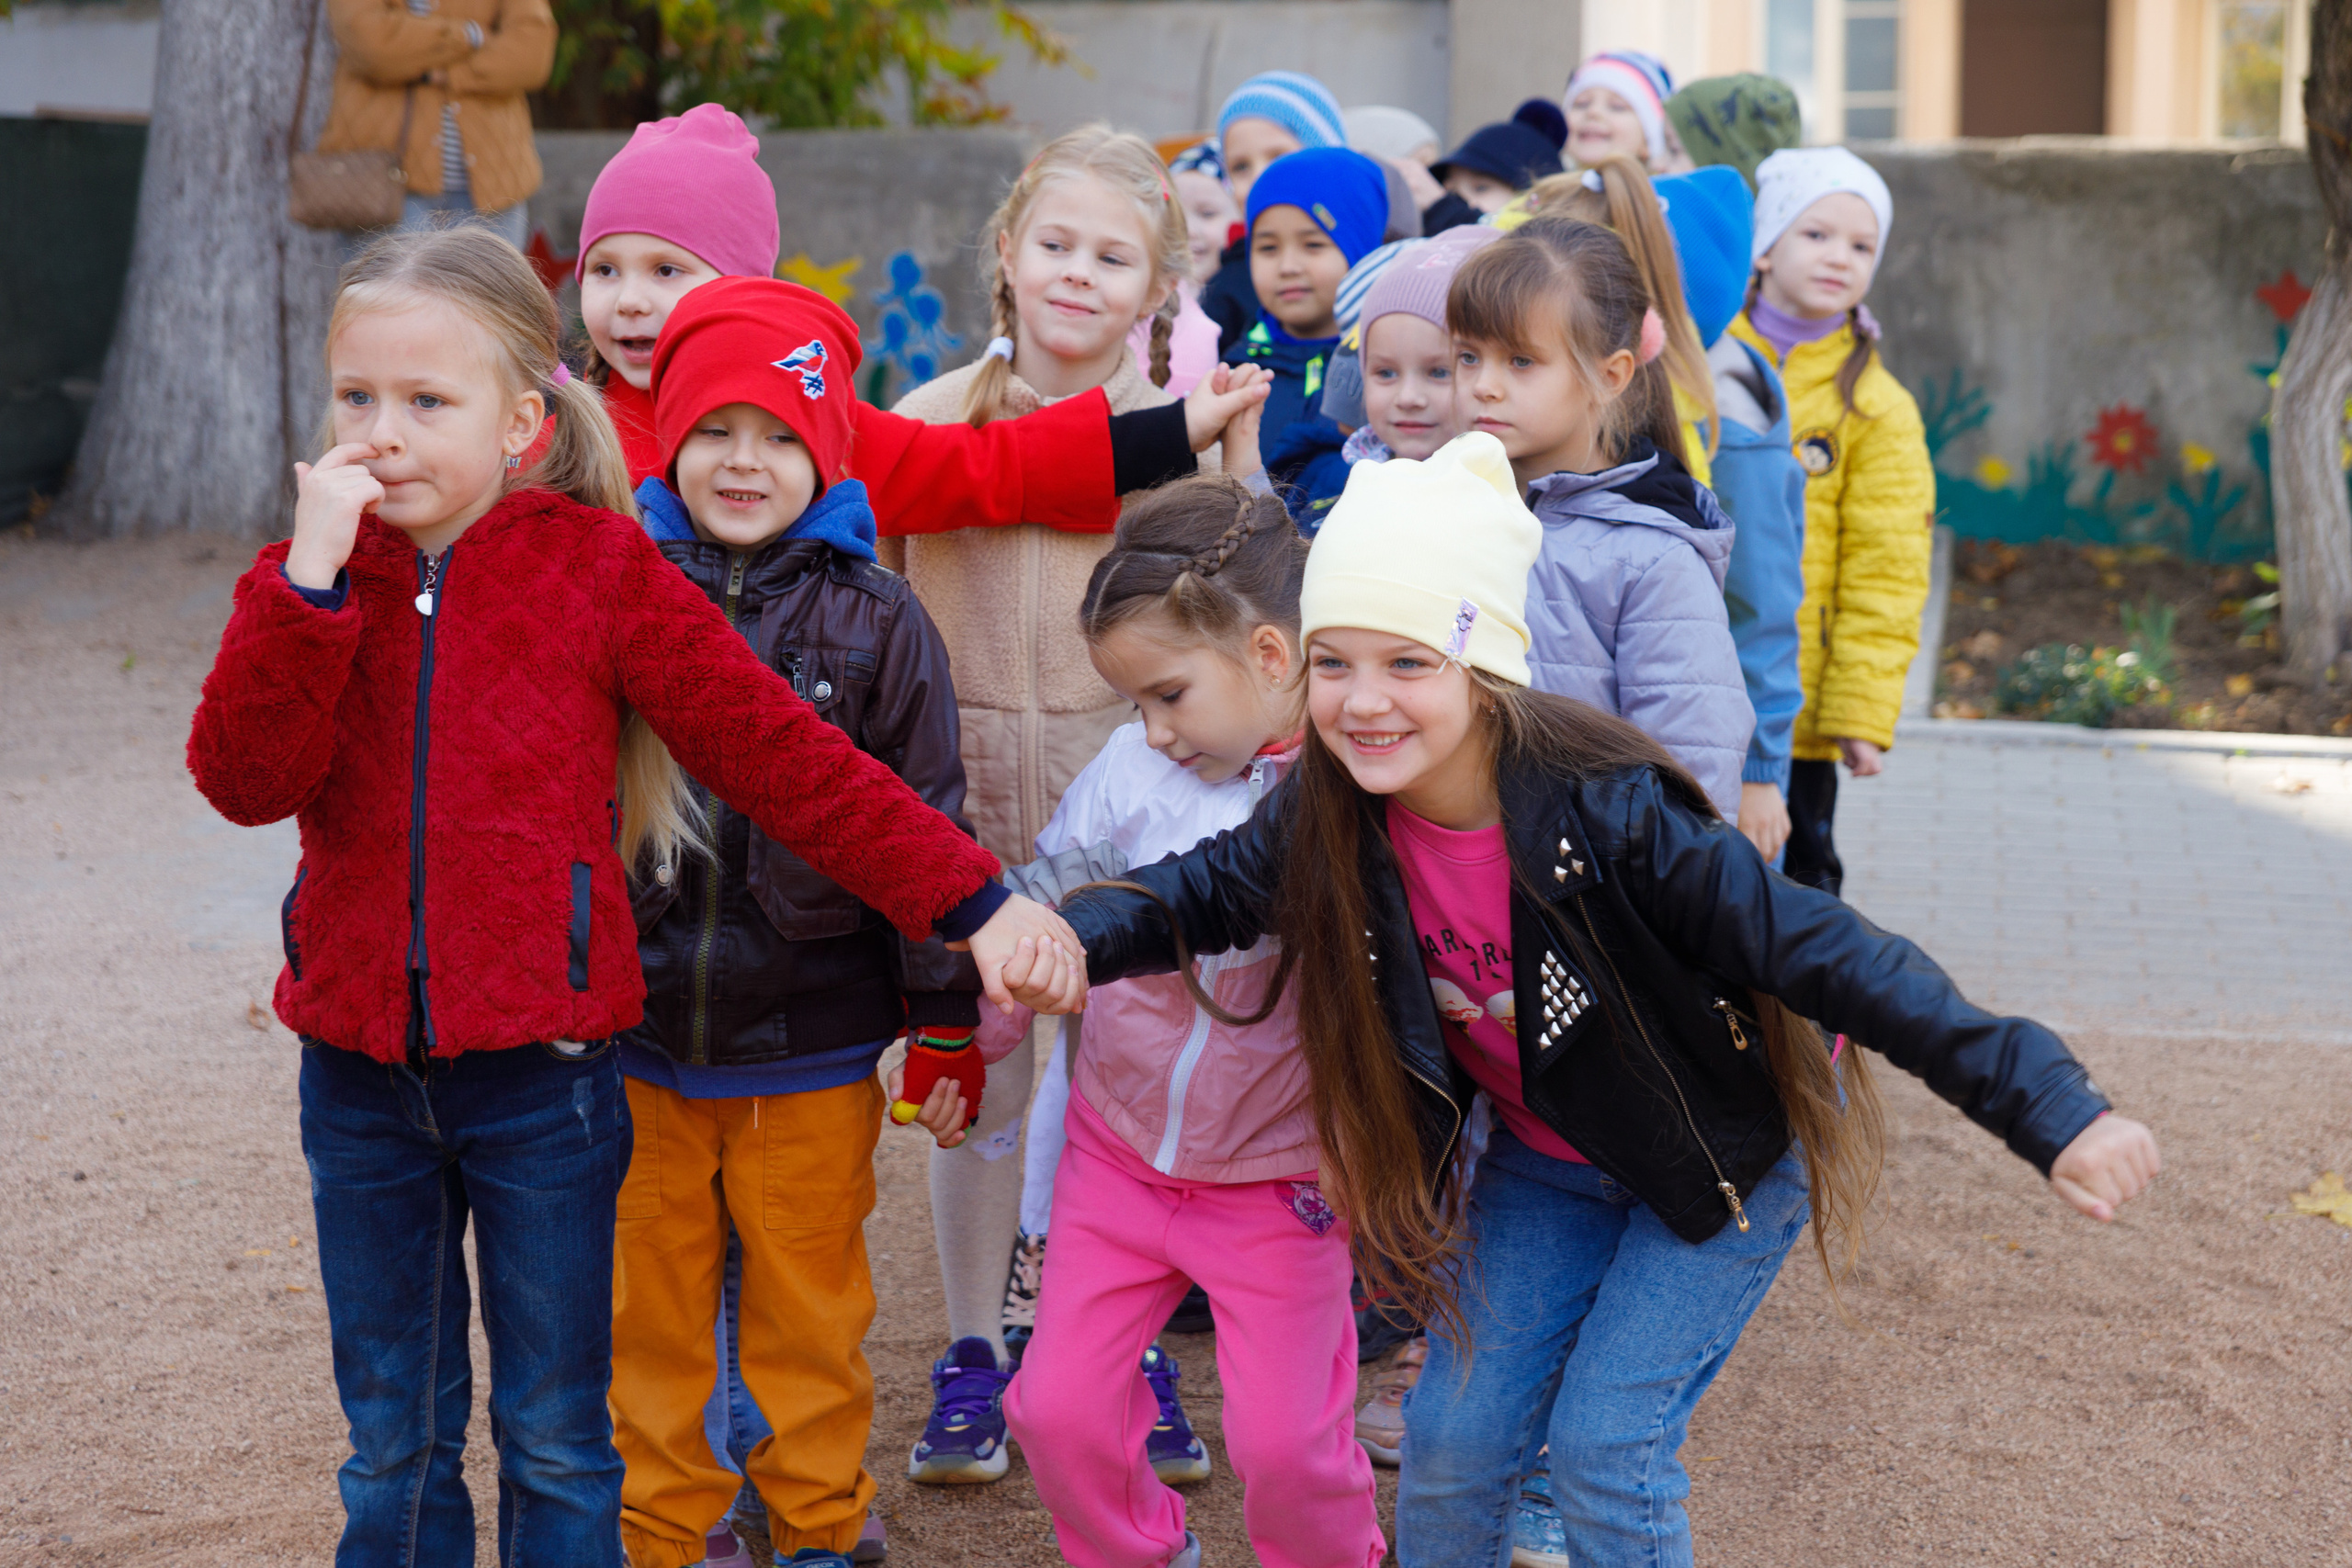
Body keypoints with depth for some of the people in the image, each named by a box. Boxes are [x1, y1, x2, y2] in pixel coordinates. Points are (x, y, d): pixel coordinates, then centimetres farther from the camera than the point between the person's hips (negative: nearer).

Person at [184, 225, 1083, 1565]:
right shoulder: (315, 577, 2)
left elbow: (781, 755, -7)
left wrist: (969, 902, -11)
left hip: (541, 1063, -3)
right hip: (360, 1062, 3)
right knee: (392, 1440, 15)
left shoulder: (599, 567, -7)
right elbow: (246, 779, -13)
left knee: (555, 1440, 9)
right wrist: (312, 578, -22)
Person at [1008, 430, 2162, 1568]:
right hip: (1547, 1160, 5)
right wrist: (1073, 937, -28)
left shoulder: (1607, 814, -35)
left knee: (1605, 1440, -10)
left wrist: (2052, 1113, -38)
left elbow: (1825, 953, -34)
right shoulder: (1333, 823, -18)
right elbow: (1201, 890, -4)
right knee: (1455, 1429, 2)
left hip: (1727, 1148, -5)